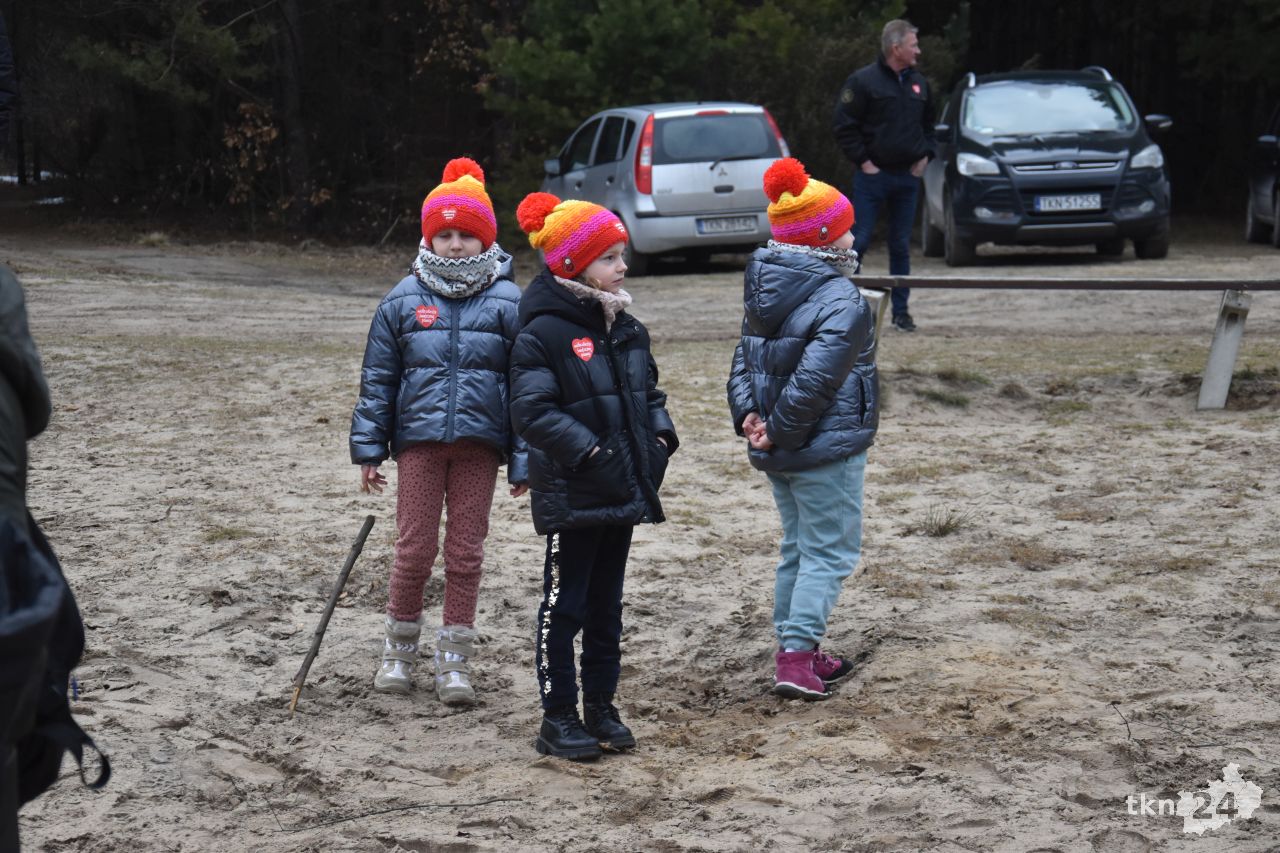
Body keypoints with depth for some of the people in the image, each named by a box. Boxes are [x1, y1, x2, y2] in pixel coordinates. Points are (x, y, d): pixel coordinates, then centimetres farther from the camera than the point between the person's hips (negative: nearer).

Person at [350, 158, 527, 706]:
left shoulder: (507, 302, -1)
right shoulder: (403, 301, 2)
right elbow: (377, 379, 6)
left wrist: (523, 461, -3)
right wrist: (368, 449, 3)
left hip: (479, 442, 0)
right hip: (418, 439, 0)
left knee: (466, 553, 6)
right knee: (414, 548, 4)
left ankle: (454, 661, 15)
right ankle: (400, 651, 21)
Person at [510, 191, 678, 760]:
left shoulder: (627, 330, 10)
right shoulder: (543, 333, -14)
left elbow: (649, 392, 22)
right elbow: (531, 411, -19)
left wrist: (660, 436, 4)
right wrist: (589, 450, -23)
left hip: (623, 492, 8)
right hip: (571, 495, -7)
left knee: (607, 605, 15)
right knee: (565, 605, 0)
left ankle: (600, 707, 26)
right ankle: (558, 718, 8)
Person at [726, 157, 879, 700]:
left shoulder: (765, 290, 8)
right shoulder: (840, 301, -19)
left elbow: (744, 358, 7)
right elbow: (813, 380, -26)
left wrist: (747, 413, -2)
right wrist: (778, 430, -16)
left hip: (779, 452, 8)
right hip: (826, 451, -8)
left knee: (798, 548, 19)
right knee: (829, 552, 0)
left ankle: (800, 652, 26)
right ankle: (796, 657, -7)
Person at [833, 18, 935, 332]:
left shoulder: (919, 83, 11)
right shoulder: (863, 81, -8)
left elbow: (928, 125, 23)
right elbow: (844, 126, -9)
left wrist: (925, 156, 9)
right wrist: (863, 162, -12)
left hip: (908, 176, 5)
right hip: (873, 175, -5)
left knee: (901, 246, 8)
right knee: (858, 241, -5)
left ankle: (901, 311, 14)